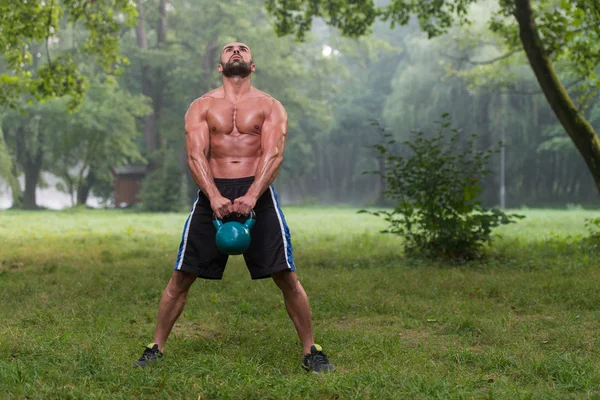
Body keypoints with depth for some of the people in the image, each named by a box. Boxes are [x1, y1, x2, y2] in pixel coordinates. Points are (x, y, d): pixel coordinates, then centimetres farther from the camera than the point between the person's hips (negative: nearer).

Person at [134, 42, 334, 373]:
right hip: (212, 194, 1)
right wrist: (215, 197, -22)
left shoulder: (270, 106, 8)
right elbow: (195, 154, -4)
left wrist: (251, 196, -24)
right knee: (181, 277, 2)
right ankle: (156, 347, 16)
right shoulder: (202, 106, 10)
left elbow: (274, 154, -7)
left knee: (287, 277, -4)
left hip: (257, 193, -1)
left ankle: (311, 351, 9)